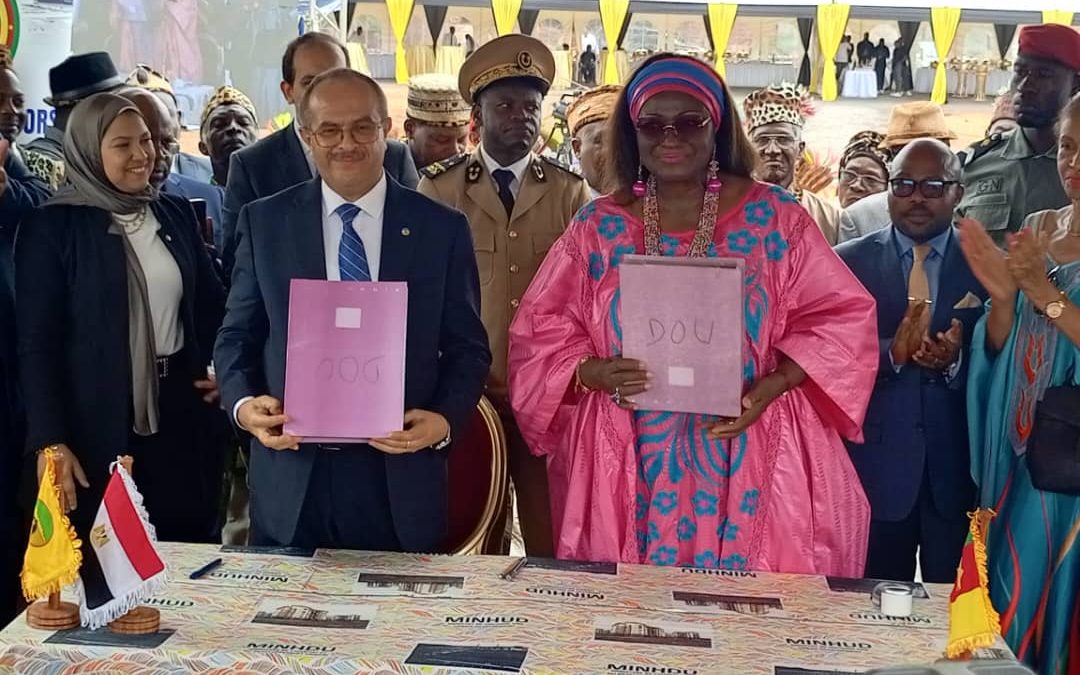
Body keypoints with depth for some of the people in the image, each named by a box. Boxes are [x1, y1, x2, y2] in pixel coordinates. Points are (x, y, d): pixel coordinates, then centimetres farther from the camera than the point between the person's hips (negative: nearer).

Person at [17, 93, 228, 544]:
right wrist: (49, 440, -15)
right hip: (100, 420, -4)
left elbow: (211, 303, 16)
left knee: (191, 545, 11)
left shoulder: (175, 214, 7)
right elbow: (36, 342, -9)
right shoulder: (53, 227, -7)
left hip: (182, 405, 4)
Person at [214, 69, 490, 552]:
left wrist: (445, 420, -13)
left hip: (401, 482, 0)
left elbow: (467, 348, 4)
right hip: (292, 481, 1)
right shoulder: (263, 222, 5)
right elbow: (238, 335, 9)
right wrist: (243, 404, -10)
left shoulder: (442, 230, 2)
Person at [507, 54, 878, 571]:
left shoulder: (774, 217, 1)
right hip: (633, 459, 1)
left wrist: (774, 384, -13)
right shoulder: (599, 227, 4)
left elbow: (840, 317, 2)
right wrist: (592, 372, -14)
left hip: (751, 457, -1)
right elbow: (540, 332, 6)